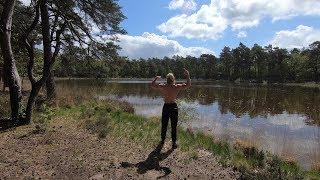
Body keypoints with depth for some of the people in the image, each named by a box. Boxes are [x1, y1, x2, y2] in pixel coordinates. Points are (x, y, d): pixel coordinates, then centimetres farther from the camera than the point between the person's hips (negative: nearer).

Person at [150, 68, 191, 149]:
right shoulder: (177, 87, -12)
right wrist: (188, 76, 1)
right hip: (173, 107, -2)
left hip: (166, 107, 2)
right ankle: (174, 142, 9)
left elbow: (152, 85, 4)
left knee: (164, 125, 16)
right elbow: (188, 85, -3)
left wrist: (156, 78, 15)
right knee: (174, 126, 6)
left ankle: (162, 140, 30)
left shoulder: (162, 86, -9)